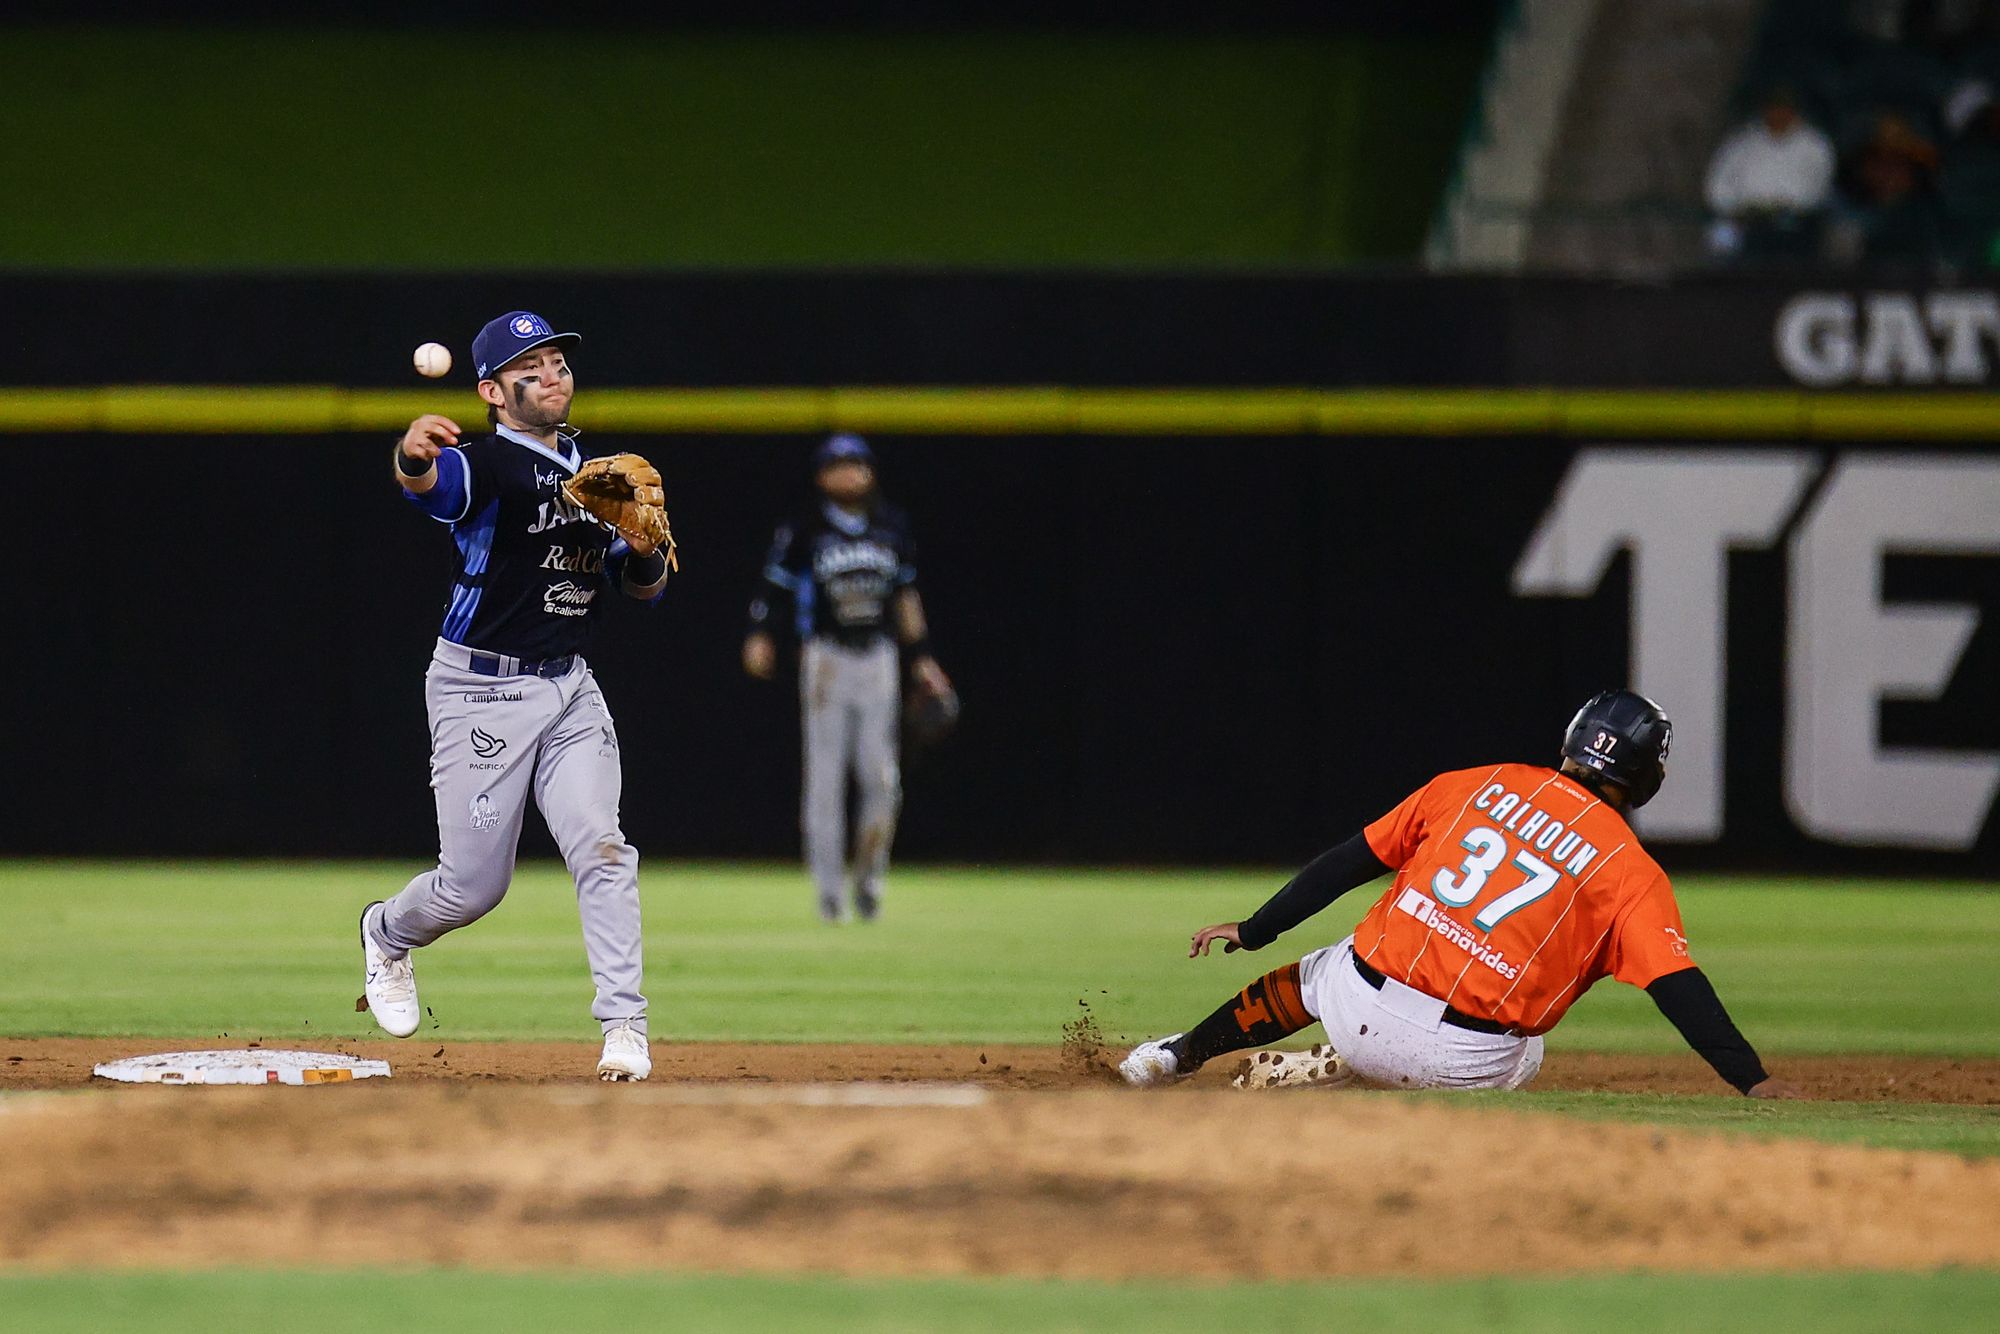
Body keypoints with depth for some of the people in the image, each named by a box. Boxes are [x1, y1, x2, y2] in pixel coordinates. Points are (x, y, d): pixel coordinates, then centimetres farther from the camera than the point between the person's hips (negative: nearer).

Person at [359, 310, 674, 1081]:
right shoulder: (486, 464, -10)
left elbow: (643, 589, 15)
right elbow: (430, 483, -35)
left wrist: (642, 548, -9)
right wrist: (413, 457, -60)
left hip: (568, 686, 5)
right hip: (482, 690, -5)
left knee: (601, 848, -12)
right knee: (474, 884, 0)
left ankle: (624, 1028, -12)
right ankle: (387, 935, 33)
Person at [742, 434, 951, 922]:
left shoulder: (891, 527, 9)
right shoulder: (804, 532, -3)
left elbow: (905, 595, 16)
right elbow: (774, 585, -5)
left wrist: (920, 658, 14)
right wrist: (760, 637, -21)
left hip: (878, 659, 3)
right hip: (826, 658, -3)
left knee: (882, 777, -2)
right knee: (825, 776, -2)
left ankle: (868, 876, 14)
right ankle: (829, 887, 3)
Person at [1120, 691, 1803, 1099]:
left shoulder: (1476, 786, 9)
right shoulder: (1630, 871, -2)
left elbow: (1352, 860, 11)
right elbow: (1680, 988, -12)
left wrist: (1254, 930, 18)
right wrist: (1752, 1079, -12)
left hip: (1363, 1006, 3)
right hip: (1463, 1065, -3)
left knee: (1316, 972, 37)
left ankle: (1181, 1054, 46)